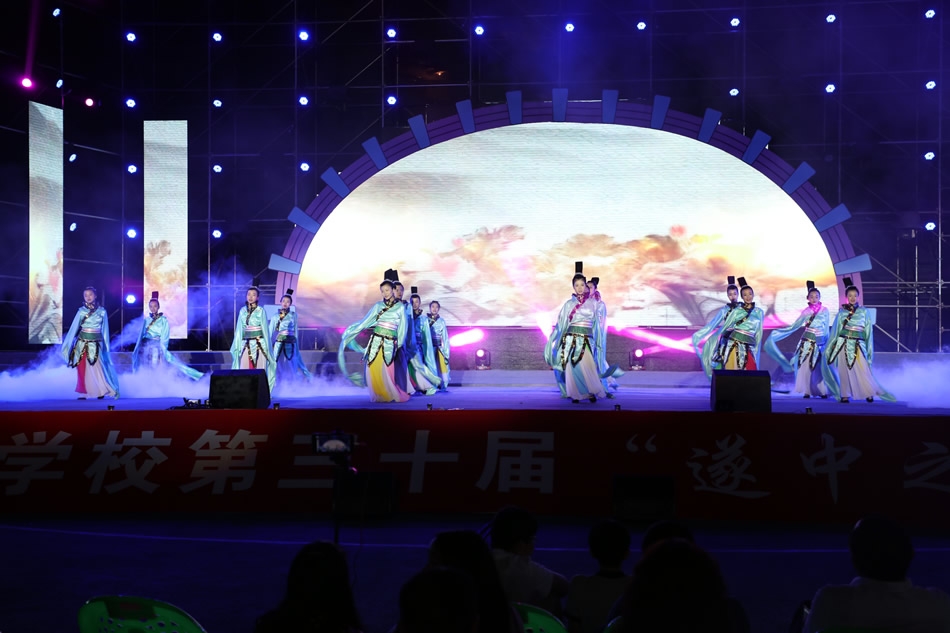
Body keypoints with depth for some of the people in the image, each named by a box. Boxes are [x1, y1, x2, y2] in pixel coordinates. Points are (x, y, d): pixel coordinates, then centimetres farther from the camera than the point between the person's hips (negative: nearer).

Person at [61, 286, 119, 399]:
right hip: (82, 343, 1)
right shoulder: (81, 311, 2)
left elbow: (104, 330, 8)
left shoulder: (102, 311, 2)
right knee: (82, 370, 2)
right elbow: (74, 328, 5)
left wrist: (106, 347, 8)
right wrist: (66, 345, 6)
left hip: (96, 344, -1)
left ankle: (101, 392, 3)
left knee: (97, 368, -7)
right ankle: (82, 394, 8)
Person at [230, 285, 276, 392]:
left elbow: (265, 329, 0)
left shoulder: (261, 311, -1)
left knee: (259, 370, -4)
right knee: (244, 370, -2)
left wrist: (266, 346, -4)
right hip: (246, 344, 4)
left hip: (259, 343, -4)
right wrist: (237, 345, 10)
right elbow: (239, 330, 13)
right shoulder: (243, 311, 10)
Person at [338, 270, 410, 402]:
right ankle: (379, 395, 5)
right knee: (372, 368, -4)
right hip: (375, 340, 3)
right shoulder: (378, 306, 10)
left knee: (386, 371, -10)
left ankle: (391, 395, 7)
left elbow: (403, 327, 5)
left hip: (389, 343, -3)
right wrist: (351, 332, 9)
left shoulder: (400, 307, 4)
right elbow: (365, 322, 12)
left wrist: (398, 344, 2)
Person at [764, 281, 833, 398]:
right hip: (807, 342, 1)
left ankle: (822, 391, 8)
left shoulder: (824, 310, 2)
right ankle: (807, 391, 7)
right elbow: (794, 326, 5)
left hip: (820, 343, -1)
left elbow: (826, 329, 8)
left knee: (819, 368, -1)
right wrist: (778, 332, 1)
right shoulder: (806, 311, 3)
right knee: (804, 367, -1)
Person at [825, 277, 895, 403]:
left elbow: (868, 330, 7)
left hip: (858, 345, -1)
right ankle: (845, 395, 10)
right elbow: (836, 329, 10)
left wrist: (869, 350, 4)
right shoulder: (842, 311, 6)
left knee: (862, 371, -6)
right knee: (844, 371, 3)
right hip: (843, 343, 1)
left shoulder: (864, 311, 4)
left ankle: (869, 393, 8)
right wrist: (829, 347, 9)